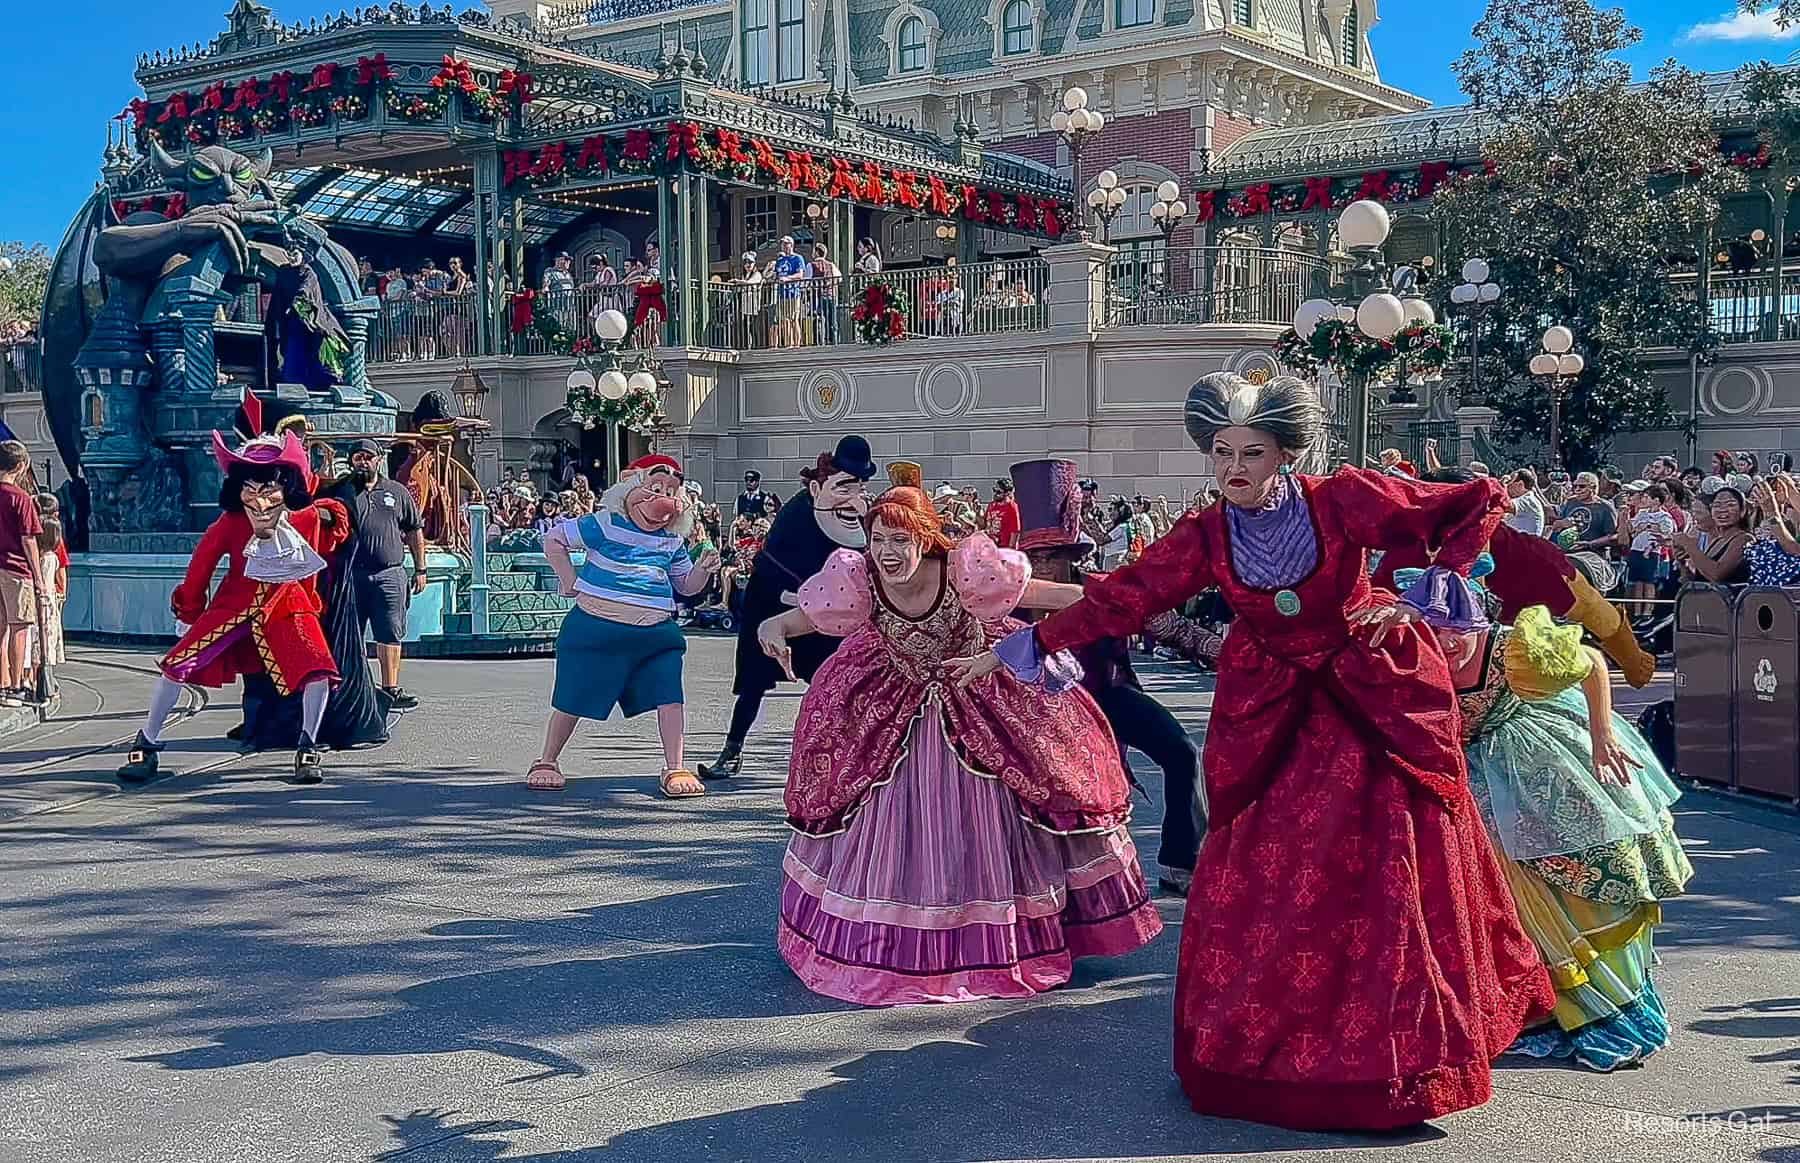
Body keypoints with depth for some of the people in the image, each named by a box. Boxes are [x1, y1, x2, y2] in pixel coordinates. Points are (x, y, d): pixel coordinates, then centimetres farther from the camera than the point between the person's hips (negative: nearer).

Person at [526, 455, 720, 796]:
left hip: (656, 631, 3)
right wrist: (570, 581, -2)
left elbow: (687, 586, 18)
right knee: (573, 700, 6)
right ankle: (546, 763, 24)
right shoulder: (605, 524, -4)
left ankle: (675, 769, -5)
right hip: (595, 627, -3)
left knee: (670, 696, -11)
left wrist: (704, 569, -2)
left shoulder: (672, 541, 10)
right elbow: (553, 540, 0)